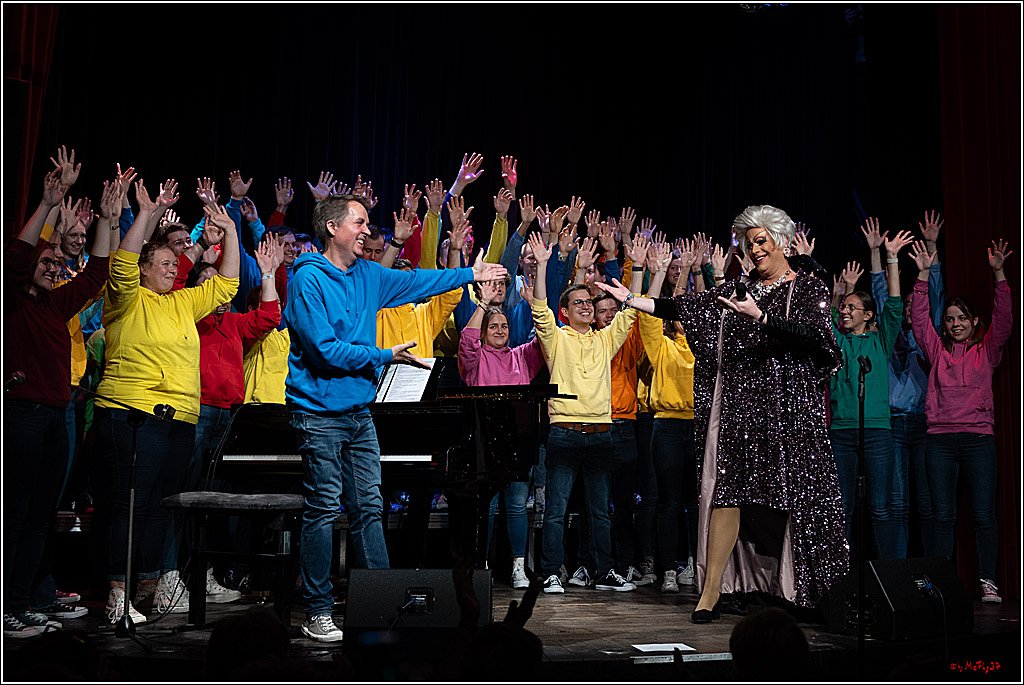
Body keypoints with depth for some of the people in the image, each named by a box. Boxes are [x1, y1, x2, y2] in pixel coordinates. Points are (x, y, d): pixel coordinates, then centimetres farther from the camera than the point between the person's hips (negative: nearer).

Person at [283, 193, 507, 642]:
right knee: (323, 511, -1)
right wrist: (385, 357, -14)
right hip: (319, 414, -7)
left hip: (359, 412, 7)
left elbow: (414, 282, 26)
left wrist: (471, 274, 29)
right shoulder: (309, 278, -12)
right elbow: (325, 350, -18)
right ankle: (317, 612, 10)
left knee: (369, 508, 9)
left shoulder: (366, 275, 11)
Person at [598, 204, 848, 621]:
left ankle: (795, 590, 13)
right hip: (739, 403, 3)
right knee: (728, 490, -3)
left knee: (791, 496, -1)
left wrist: (760, 316, -25)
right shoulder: (738, 290, 15)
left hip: (786, 407, -3)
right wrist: (631, 300, 1)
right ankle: (712, 590, -1)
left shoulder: (807, 289, 4)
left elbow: (808, 336, -14)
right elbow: (687, 307, 8)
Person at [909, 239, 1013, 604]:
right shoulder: (938, 350, 13)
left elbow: (1004, 319, -3)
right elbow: (920, 319, 4)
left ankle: (987, 582, 8)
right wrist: (923, 274, -4)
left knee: (983, 515, 0)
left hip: (978, 438, -1)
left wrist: (998, 274, -13)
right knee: (942, 516, 2)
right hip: (940, 439, 1)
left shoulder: (987, 350, 9)